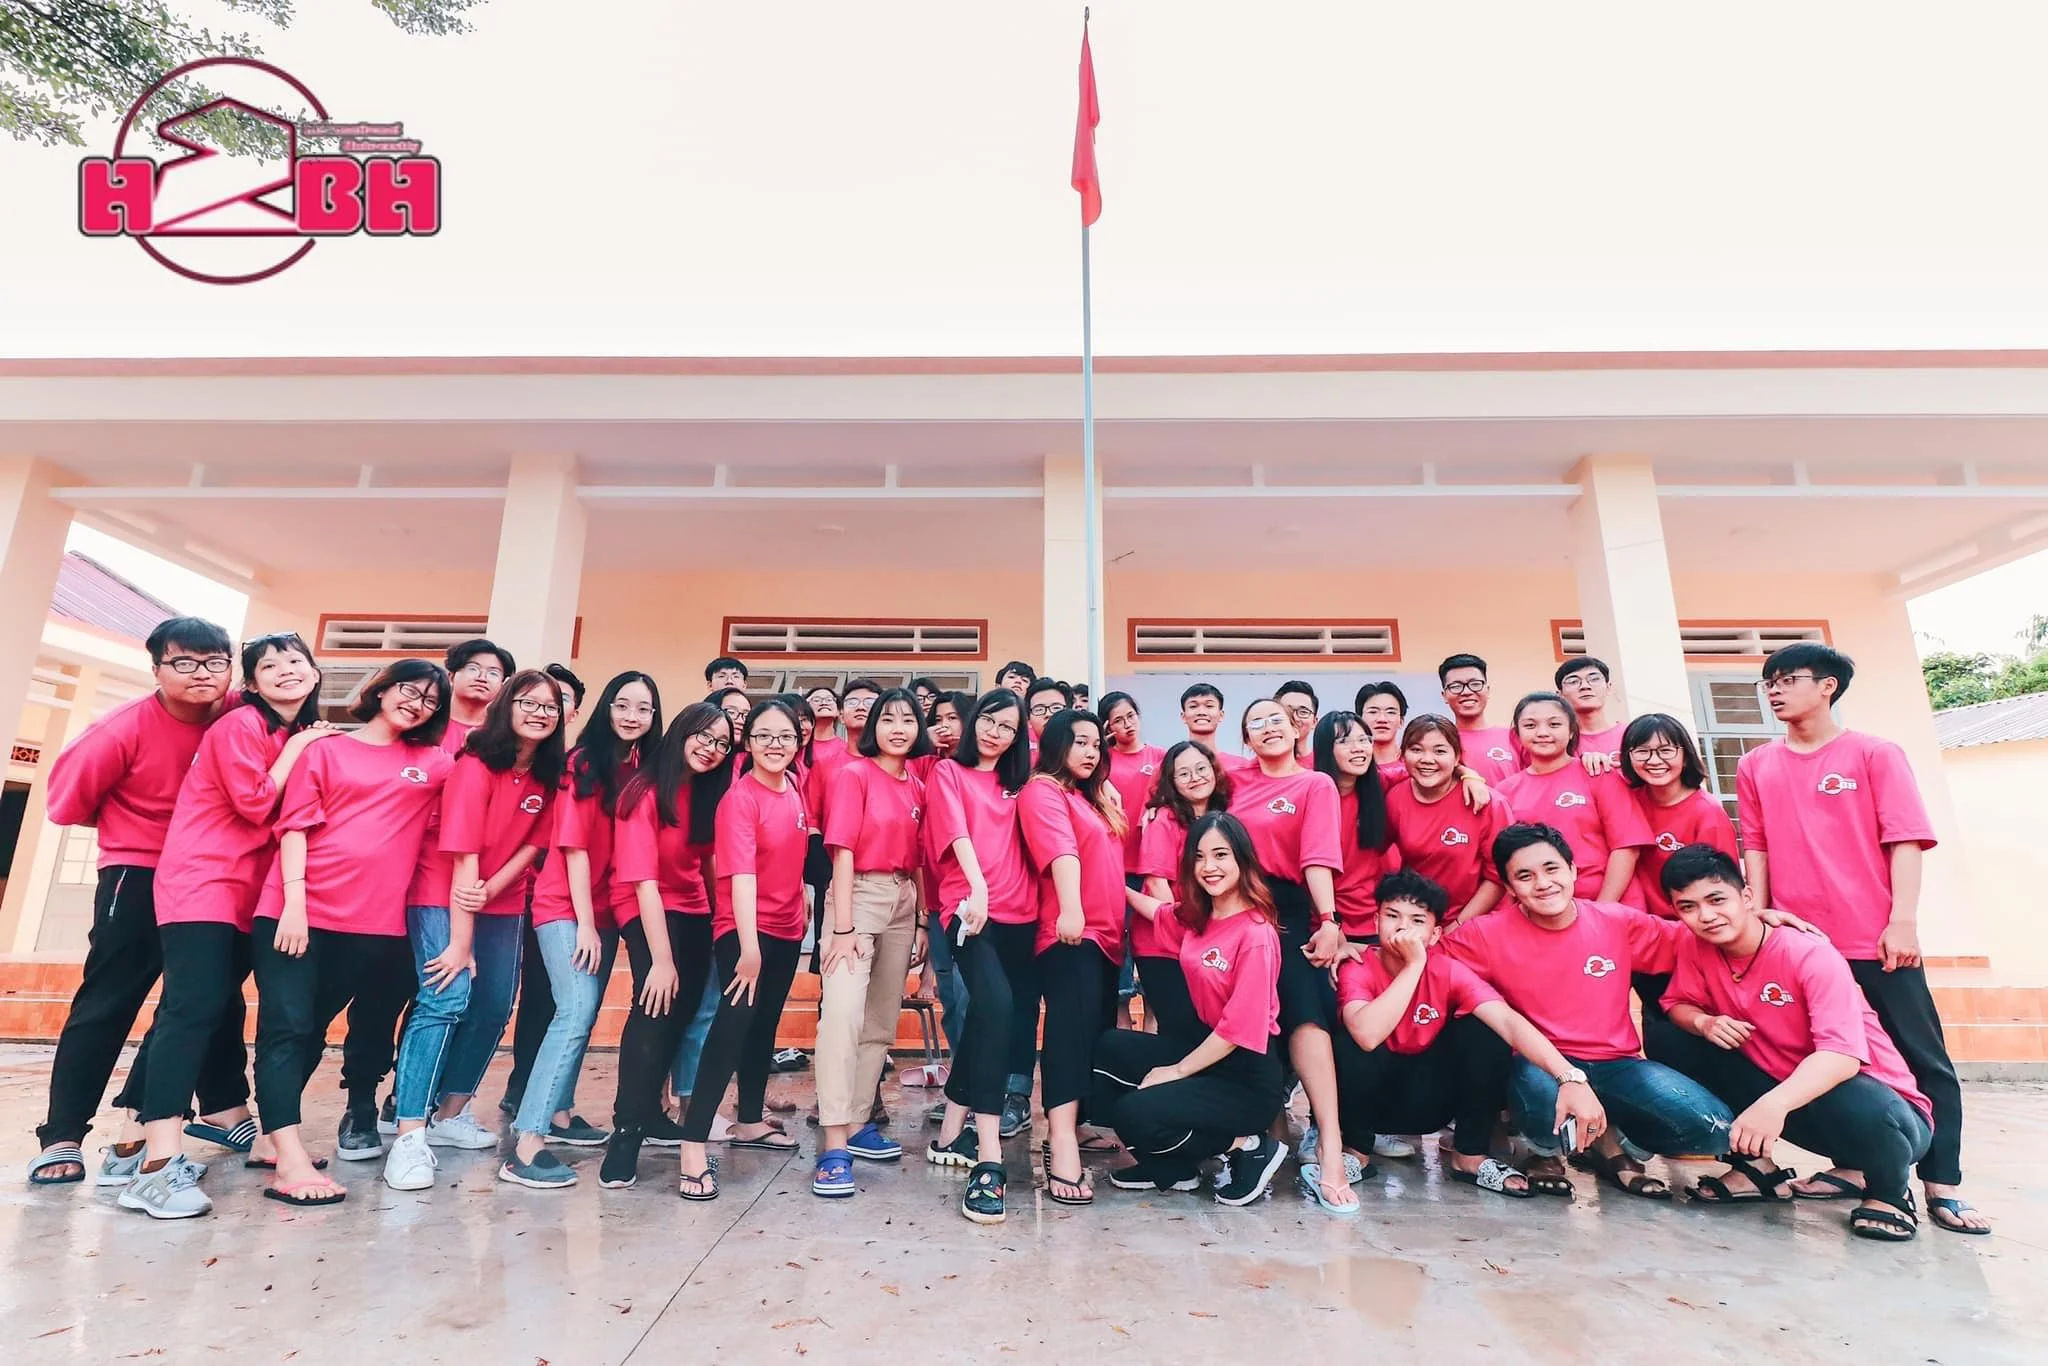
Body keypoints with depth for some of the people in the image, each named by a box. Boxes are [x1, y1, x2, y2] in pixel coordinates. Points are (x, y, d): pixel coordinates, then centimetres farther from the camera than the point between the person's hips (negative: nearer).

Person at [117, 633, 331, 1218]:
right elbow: (256, 804, -17)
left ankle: (225, 1115, 33)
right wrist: (297, 747, -11)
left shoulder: (307, 736, 13)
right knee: (193, 1006, -18)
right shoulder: (239, 725, -9)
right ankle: (159, 1164, -21)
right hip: (200, 883, -8)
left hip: (246, 892, 8)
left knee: (223, 1006, 20)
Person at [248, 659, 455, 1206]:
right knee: (286, 1025, -6)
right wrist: (294, 901, -11)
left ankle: (274, 1131, 26)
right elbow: (295, 826, -2)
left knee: (312, 1029, 12)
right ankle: (290, 1160, -9)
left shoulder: (434, 763, 12)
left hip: (374, 920, 3)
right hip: (300, 909, -2)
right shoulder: (327, 750, 5)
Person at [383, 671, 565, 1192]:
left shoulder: (546, 777, -2)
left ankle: (450, 1115, 27)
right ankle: (409, 1137, -13)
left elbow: (530, 846, 2)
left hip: (502, 903, 7)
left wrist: (488, 892, -15)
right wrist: (460, 942, -23)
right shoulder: (476, 766, -20)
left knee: (493, 1010, 10)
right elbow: (463, 855, -23)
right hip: (442, 897, -6)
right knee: (445, 1001, -19)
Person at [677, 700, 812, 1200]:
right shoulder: (740, 798, -19)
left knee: (766, 1025, 18)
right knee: (735, 1019, -21)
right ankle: (693, 1147, -17)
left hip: (787, 928, 7)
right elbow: (741, 875, -28)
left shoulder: (794, 789, 1)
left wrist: (801, 907, 13)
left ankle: (750, 1122, 34)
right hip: (742, 931, -7)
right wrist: (748, 947, -34)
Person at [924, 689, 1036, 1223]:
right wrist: (978, 887, -24)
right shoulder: (948, 773, 7)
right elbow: (957, 833, -8)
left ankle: (952, 1132, 27)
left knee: (1001, 1013, 9)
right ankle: (989, 1159, -27)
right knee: (995, 1004, -26)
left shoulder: (1016, 784, 22)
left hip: (1020, 915, 6)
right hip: (970, 909, -6)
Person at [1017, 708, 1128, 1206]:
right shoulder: (1043, 791, -6)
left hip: (1105, 934, 9)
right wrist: (1070, 908, -36)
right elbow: (1060, 849, -23)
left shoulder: (1095, 798, 21)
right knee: (1073, 1028, -18)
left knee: (1100, 1034, 9)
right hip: (1070, 935, -9)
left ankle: (1078, 1128, 18)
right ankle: (1062, 1144, -21)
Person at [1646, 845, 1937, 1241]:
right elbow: (1678, 1004, 3)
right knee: (1671, 1045, -12)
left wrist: (1775, 1103, -49)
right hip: (1778, 1086, 5)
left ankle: (1889, 1191, -2)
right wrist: (1703, 1022, -22)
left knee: (1866, 1113, -40)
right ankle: (1756, 1166, 4)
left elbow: (1843, 1055, -33)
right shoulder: (1696, 949, -8)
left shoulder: (1810, 955, -24)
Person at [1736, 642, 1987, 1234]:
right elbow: (1756, 848, 8)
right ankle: (1851, 1166, 22)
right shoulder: (1756, 766, 8)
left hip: (1877, 936, -3)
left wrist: (1903, 920, -13)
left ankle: (1942, 1186, 14)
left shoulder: (1874, 754, 0)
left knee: (1923, 1057, 4)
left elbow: (1905, 840, -5)